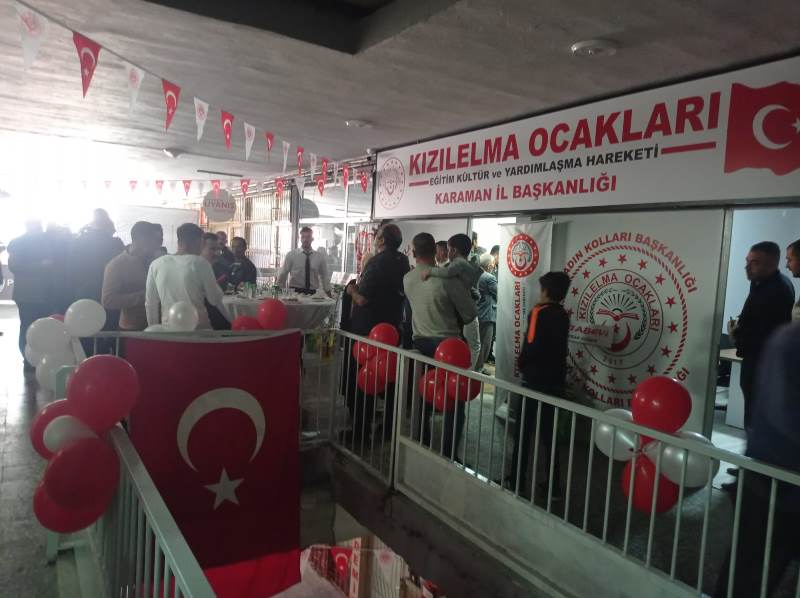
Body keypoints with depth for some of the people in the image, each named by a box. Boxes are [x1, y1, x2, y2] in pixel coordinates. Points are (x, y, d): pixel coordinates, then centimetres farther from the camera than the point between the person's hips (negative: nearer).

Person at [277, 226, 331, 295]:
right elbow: (282, 275, 7)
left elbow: (325, 277, 10)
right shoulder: (291, 255, 2)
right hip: (295, 292, -1)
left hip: (312, 293, 2)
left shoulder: (320, 256, 5)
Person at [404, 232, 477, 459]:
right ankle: (448, 454, 5)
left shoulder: (407, 279, -1)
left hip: (420, 343, 6)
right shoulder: (447, 279, -19)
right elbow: (470, 313, -11)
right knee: (454, 402, 5)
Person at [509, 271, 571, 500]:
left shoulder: (539, 312, -14)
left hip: (536, 380, -6)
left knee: (523, 432, 5)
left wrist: (521, 363, -6)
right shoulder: (563, 315, 7)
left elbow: (532, 345, -23)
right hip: (556, 381, 6)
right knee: (549, 434, 15)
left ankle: (517, 482, 11)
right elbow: (555, 344, 10)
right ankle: (553, 485, 20)